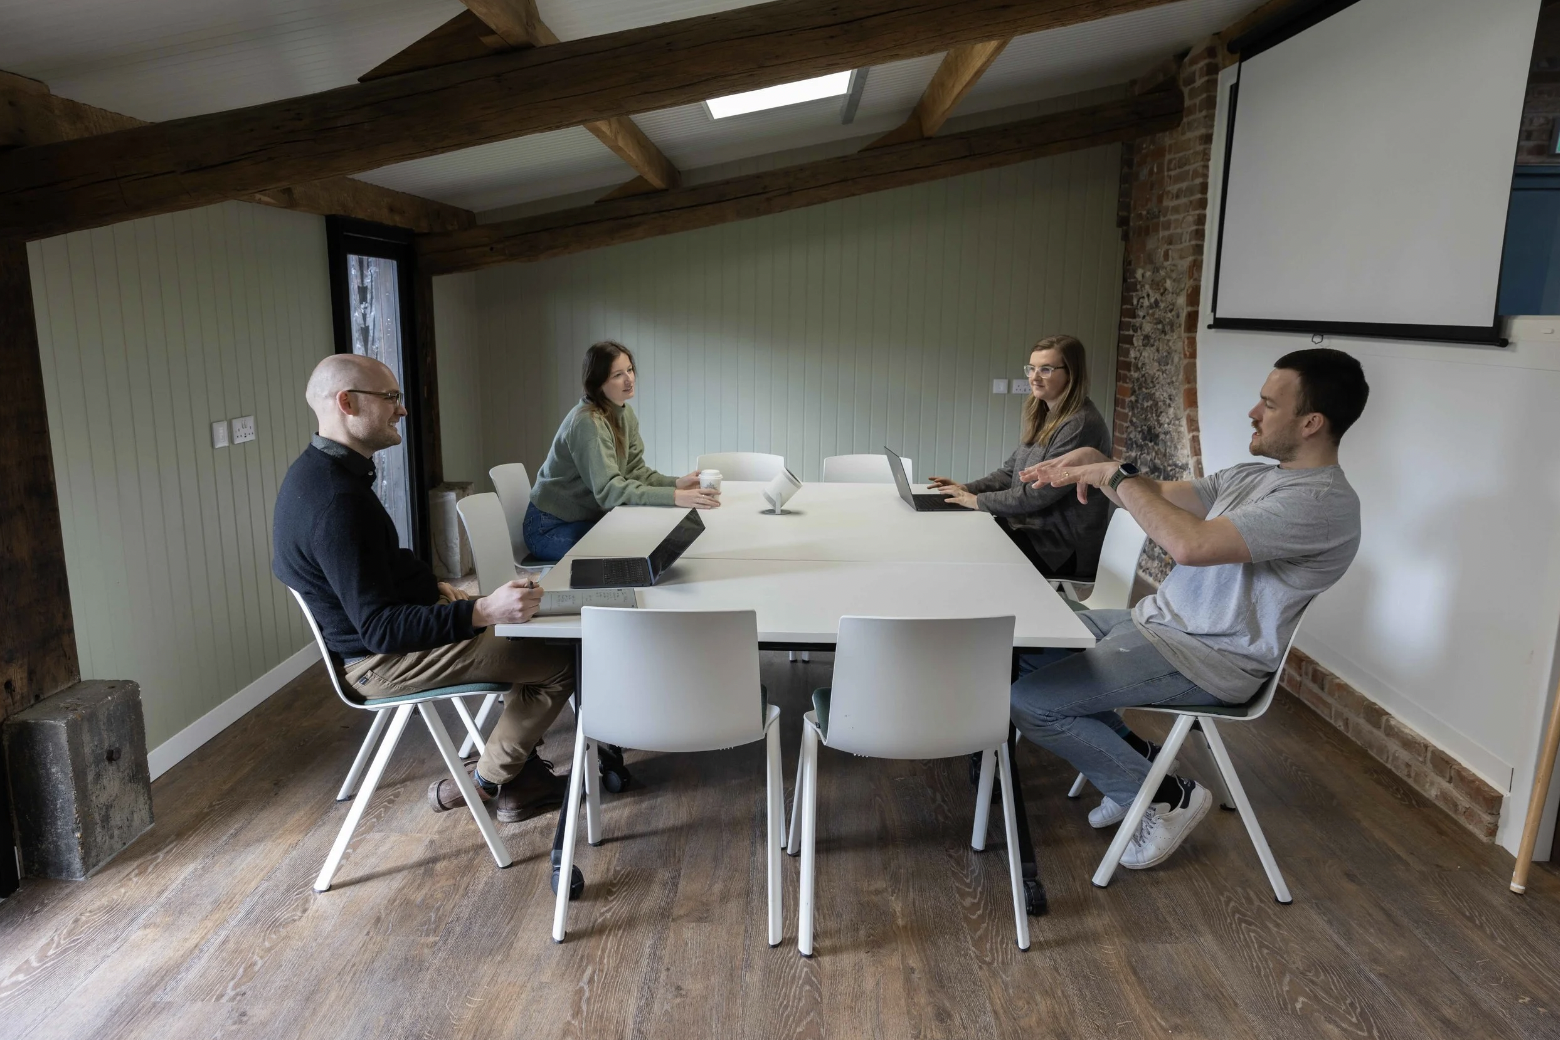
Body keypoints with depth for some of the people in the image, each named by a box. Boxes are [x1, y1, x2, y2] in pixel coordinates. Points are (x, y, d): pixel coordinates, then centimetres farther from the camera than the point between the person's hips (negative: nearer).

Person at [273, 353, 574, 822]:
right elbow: (380, 629, -31)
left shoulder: (318, 469, 5)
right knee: (562, 661, -9)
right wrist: (482, 612, -39)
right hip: (383, 659, -11)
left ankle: (518, 771, 19)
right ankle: (482, 784, 10)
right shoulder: (337, 502, -29)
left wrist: (430, 585, 7)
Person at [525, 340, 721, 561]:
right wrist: (674, 497, -43)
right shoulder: (588, 422, -26)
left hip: (588, 518, 8)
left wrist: (676, 483, -21)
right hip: (552, 528, -8)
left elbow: (634, 471, -2)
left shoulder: (625, 414, 2)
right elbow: (609, 489, -35)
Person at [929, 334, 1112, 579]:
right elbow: (1011, 471, 14)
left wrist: (979, 501, -16)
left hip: (1065, 548, -8)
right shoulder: (1043, 418, 11)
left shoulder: (1080, 426, -20)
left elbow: (1040, 492, -23)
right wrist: (968, 489, -2)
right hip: (1032, 527, 8)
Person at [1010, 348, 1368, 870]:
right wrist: (1096, 464, -11)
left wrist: (1119, 476, -22)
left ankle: (1168, 796, 2)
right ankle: (1136, 758, 15)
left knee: (1030, 702, -18)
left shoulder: (1321, 502, -21)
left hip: (1206, 660, -10)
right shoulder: (1251, 476, 10)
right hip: (1158, 620, 10)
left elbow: (1190, 544, -32)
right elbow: (1161, 496, 8)